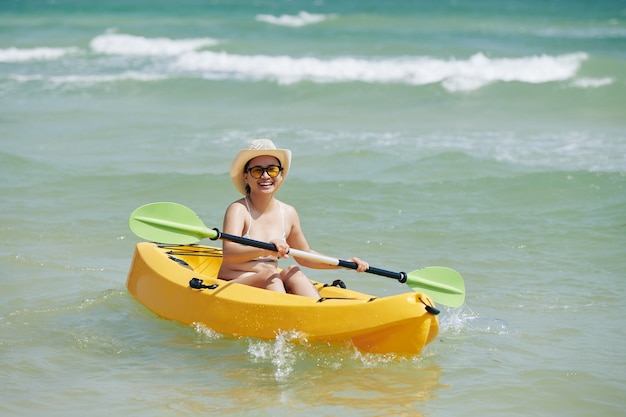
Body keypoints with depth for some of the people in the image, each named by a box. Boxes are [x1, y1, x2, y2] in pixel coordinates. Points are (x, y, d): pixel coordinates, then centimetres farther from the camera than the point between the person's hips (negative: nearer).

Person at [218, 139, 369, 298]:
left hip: (271, 286, 5)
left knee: (293, 272, -22)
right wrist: (265, 249, -45)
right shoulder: (238, 209, -10)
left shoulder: (288, 213, 9)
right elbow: (228, 253, -27)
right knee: (269, 272, -30)